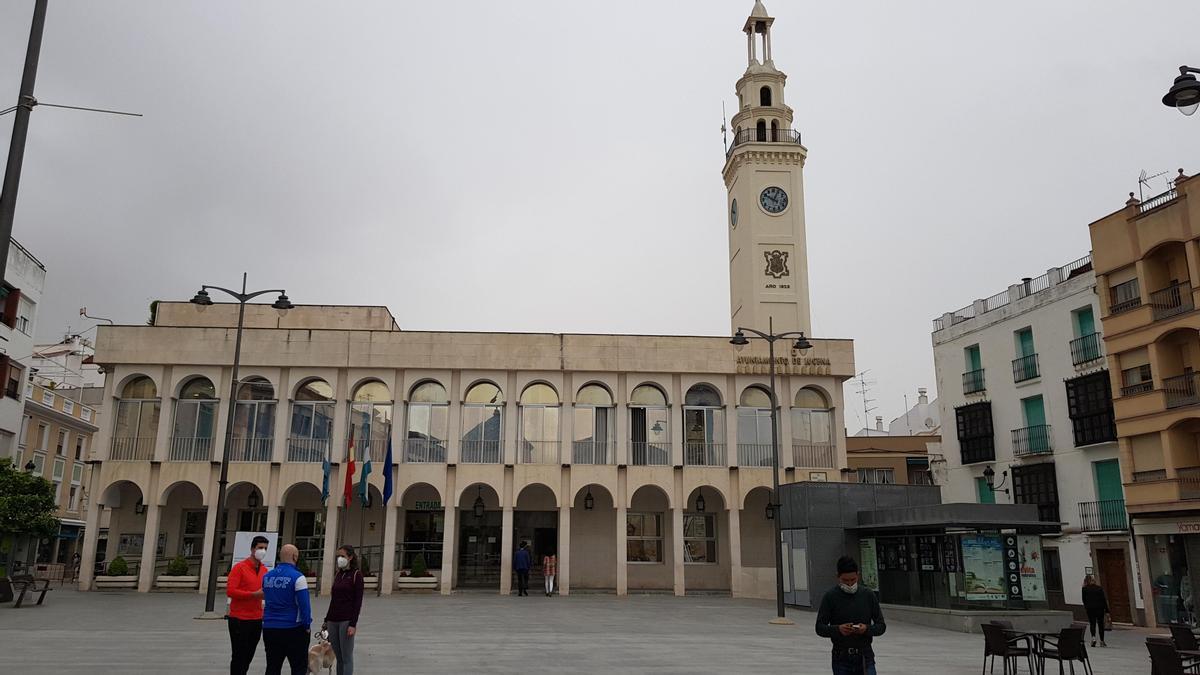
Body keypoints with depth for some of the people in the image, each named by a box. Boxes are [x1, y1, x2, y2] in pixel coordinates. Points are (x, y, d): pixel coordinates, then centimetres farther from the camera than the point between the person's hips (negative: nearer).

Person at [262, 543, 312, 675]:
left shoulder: (267, 576, 5)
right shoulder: (297, 577, -14)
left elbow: (266, 598, 16)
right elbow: (304, 604, -14)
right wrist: (307, 625, -4)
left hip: (269, 628, 6)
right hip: (293, 628, -6)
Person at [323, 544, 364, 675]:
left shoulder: (356, 575, -7)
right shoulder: (337, 574, 12)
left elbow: (358, 601, -10)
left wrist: (353, 624, -16)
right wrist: (327, 619, 17)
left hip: (347, 620, -6)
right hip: (333, 620, 6)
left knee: (346, 658, -2)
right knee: (338, 657, 10)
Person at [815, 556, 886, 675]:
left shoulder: (868, 595, 2)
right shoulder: (831, 596, -2)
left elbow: (881, 626, 5)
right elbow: (820, 627, -2)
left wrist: (867, 629, -15)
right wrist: (838, 629, -20)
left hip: (865, 656, 0)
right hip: (841, 658, 0)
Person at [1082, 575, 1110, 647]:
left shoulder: (1084, 589, 1)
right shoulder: (1099, 588, 3)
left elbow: (1084, 600, 2)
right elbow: (1104, 599, 1)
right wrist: (1106, 610, 4)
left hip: (1090, 608, -1)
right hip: (1099, 607, 1)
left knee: (1092, 623, 2)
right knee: (1100, 624, 9)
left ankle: (1093, 637, -21)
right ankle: (1102, 641, 12)